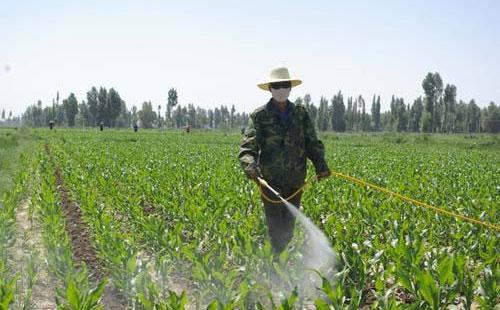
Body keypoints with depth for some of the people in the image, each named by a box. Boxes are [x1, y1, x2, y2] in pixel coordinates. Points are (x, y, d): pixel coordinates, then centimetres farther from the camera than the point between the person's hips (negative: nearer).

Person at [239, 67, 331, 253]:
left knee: (289, 225, 13)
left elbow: (312, 142, 7)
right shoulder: (259, 116, -2)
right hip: (270, 180, -3)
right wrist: (249, 166, -32)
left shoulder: (301, 113, 9)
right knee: (275, 226, -4)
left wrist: (320, 165, -10)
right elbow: (248, 145, -12)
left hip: (295, 180, 3)